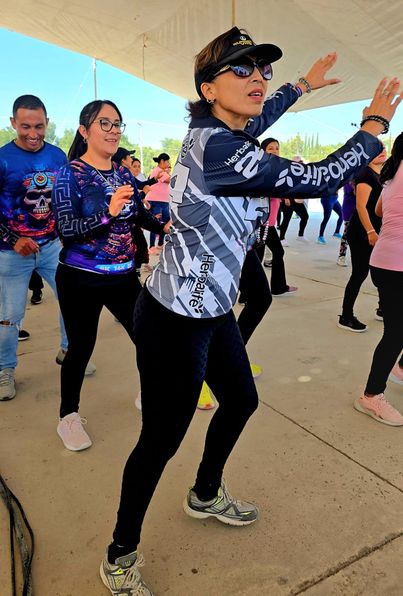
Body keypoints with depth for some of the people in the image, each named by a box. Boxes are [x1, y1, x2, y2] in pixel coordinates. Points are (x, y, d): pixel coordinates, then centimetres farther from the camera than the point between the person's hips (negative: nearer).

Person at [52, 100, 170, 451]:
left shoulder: (125, 174, 6)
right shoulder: (70, 174, -9)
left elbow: (140, 215, 17)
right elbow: (66, 230, -18)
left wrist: (165, 226, -2)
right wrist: (108, 213, -31)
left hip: (124, 276, 5)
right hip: (82, 280, -5)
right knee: (81, 347, 5)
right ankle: (68, 417, 29)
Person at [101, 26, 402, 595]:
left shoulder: (218, 131, 6)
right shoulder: (216, 147, -23)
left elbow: (258, 118, 31)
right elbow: (316, 180, -21)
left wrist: (303, 84, 42)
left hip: (211, 310, 10)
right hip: (174, 320, -10)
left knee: (240, 400, 23)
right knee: (163, 438, 3)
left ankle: (205, 496, 49)